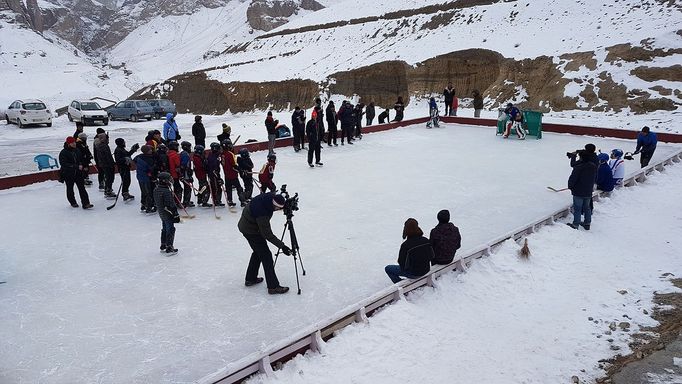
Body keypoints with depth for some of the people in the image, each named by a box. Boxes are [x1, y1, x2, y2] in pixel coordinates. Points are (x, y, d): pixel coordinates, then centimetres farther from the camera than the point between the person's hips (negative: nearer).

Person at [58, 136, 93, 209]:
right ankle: (73, 202, 29)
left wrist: (80, 164, -3)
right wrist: (76, 166, -25)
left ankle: (85, 203, -8)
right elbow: (64, 164, -19)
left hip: (78, 173, 4)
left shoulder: (76, 150, 6)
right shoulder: (63, 153, -12)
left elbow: (81, 159, 19)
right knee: (70, 189, 12)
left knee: (82, 187, -4)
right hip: (68, 174, -4)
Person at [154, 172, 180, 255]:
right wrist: (176, 215, -18)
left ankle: (163, 246, 32)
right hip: (168, 214, -9)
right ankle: (169, 249, 3)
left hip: (161, 213, 9)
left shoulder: (156, 190, 3)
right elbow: (170, 205, -25)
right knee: (170, 230, 0)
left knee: (164, 229, 22)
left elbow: (156, 203, 14)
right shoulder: (166, 192, -25)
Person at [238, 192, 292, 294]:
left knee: (258, 252, 22)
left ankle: (250, 279, 35)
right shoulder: (262, 213, -37)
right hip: (251, 231, -9)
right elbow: (267, 234, -30)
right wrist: (282, 246, -29)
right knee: (266, 256, -7)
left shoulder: (270, 197, -15)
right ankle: (273, 286, -3)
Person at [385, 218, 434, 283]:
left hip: (413, 273, -6)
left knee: (388, 268, 13)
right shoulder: (426, 241, -13)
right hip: (426, 270, 6)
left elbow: (401, 263, -15)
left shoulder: (405, 245, -28)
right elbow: (431, 257, 0)